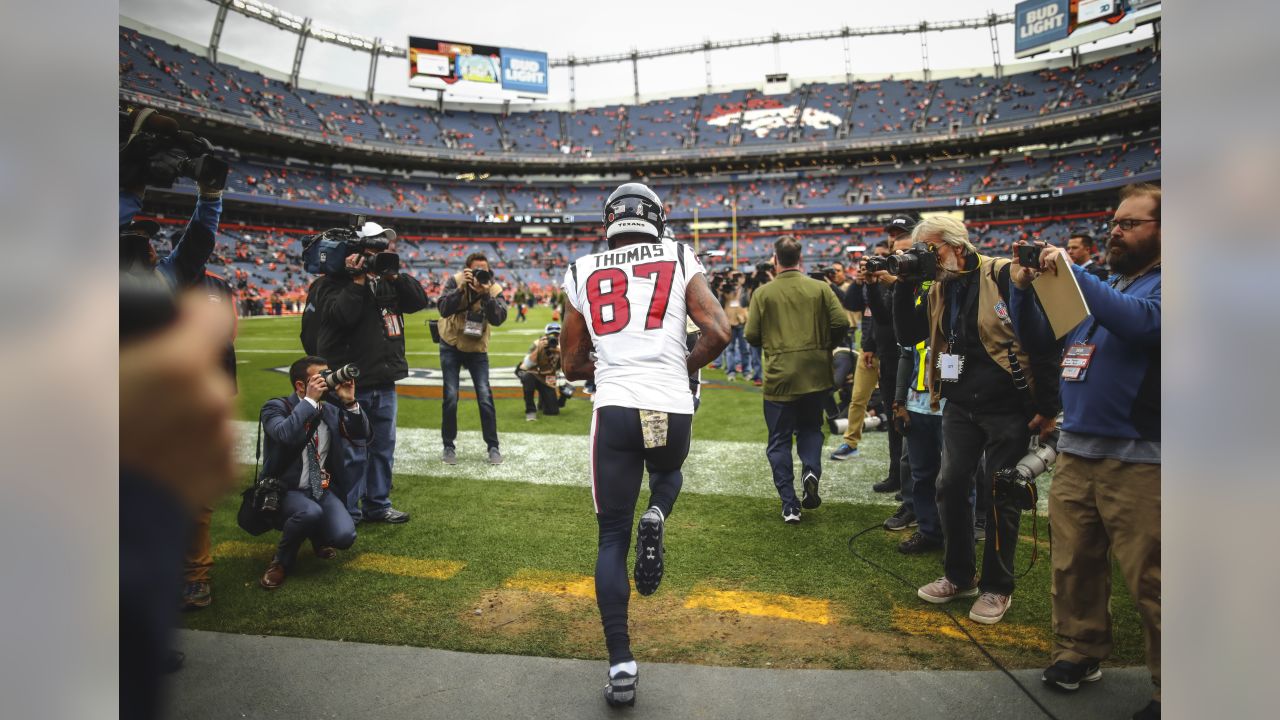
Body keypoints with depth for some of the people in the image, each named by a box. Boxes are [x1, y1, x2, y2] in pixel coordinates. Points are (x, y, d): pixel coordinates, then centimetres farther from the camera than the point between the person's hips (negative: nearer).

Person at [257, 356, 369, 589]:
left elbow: (364, 435, -5)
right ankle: (282, 561, -5)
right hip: (286, 490, -4)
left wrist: (350, 402, -17)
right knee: (310, 512, -37)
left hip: (323, 489, 4)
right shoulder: (276, 407, -9)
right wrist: (310, 400, -28)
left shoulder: (332, 409, 5)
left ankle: (319, 536, 18)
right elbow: (285, 435, -31)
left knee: (344, 536, -22)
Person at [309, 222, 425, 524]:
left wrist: (395, 275, -6)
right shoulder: (329, 284, -6)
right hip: (350, 386, -7)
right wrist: (358, 280, -18)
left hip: (385, 383, 7)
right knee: (352, 454, -1)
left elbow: (418, 301, 4)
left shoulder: (386, 281, 13)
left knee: (383, 448, 14)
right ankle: (347, 513, 12)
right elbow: (342, 315, -24)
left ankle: (378, 505, 27)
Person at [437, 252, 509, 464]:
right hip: (451, 345, -1)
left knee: (485, 397, -4)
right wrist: (461, 288, -34)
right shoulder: (455, 281, -14)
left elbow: (498, 319, -25)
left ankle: (493, 447, 9)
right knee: (451, 397, -3)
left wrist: (486, 295, -36)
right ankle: (448, 446, 13)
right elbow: (444, 310, -25)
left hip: (477, 348, 1)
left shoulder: (494, 289, -12)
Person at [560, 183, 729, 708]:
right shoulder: (679, 259, 7)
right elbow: (719, 332, -3)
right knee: (668, 471, 35)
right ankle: (655, 517, 1)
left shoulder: (583, 273, 11)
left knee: (612, 537, 12)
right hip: (673, 409, 0)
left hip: (615, 411, 0)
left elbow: (573, 365, 14)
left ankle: (621, 666, 8)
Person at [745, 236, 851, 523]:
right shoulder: (820, 288, -1)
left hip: (779, 377, -2)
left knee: (779, 441, 10)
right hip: (816, 374, 2)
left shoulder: (763, 293, -6)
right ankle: (811, 469, -4)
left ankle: (790, 505, 8)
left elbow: (751, 335, -7)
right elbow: (841, 323, -5)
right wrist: (828, 346, 14)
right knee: (810, 426, 24)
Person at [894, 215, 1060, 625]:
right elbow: (909, 336, 6)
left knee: (1001, 495, 5)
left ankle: (997, 587, 21)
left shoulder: (1003, 275, -13)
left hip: (1008, 407, -6)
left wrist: (1048, 406, -14)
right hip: (960, 407, 6)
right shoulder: (939, 290, 8)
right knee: (951, 486, 8)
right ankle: (958, 575, 26)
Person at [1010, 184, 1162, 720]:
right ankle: (1080, 653, 28)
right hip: (1075, 452, 6)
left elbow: (1138, 321, -25)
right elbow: (1036, 330, 17)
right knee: (1073, 565, 13)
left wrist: (1071, 272, -21)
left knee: (1148, 581, 1)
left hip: (1138, 459, -6)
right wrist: (1024, 286, 0)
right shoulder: (1098, 285, 17)